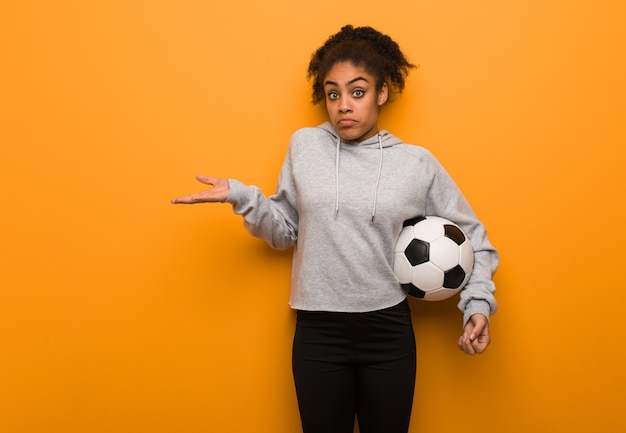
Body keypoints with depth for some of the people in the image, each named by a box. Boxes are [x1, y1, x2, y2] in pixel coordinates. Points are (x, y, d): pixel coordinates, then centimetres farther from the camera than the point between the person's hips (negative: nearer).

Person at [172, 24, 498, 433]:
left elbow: (472, 238, 8)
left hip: (389, 332, 0)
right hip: (317, 333, 1)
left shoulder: (417, 163, -2)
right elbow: (286, 230, 6)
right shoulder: (305, 145, 1)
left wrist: (478, 304, -3)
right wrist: (241, 197, -9)